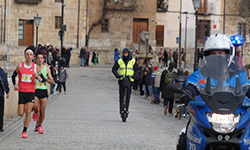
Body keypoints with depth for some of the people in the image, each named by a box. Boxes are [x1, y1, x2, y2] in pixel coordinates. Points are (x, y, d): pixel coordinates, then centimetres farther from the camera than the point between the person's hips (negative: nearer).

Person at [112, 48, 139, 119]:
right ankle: (121, 110, -3)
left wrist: (134, 76, -6)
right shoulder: (119, 61, 9)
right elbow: (114, 69, 10)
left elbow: (137, 69, 11)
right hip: (121, 80, 0)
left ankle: (126, 110, 0)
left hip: (130, 80, 0)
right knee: (121, 96, -4)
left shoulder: (133, 61, 9)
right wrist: (117, 75, -7)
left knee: (128, 96, -4)